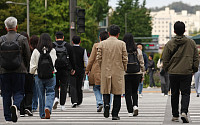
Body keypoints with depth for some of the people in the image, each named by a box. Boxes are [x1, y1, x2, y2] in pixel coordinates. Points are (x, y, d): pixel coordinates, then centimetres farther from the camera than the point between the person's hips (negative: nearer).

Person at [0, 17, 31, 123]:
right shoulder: (22, 39, -3)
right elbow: (28, 56, 0)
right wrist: (25, 68, 14)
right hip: (19, 71, -1)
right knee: (18, 92, 6)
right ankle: (16, 105, -24)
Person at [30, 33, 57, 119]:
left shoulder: (36, 51, -6)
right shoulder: (53, 51, -6)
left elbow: (32, 65, -1)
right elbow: (55, 62, 7)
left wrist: (32, 73, 16)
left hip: (39, 76, 1)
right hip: (51, 76, -1)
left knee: (41, 95, 10)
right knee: (50, 93, 6)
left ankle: (43, 115, 14)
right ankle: (48, 108, -21)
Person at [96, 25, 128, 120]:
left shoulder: (102, 44, -1)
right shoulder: (121, 44, -4)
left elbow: (99, 58, 0)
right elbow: (125, 59, -3)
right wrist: (124, 69, 12)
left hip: (105, 72, 1)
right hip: (118, 72, -1)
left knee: (106, 91, 13)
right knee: (117, 93, 6)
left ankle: (106, 104, -16)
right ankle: (115, 114, 5)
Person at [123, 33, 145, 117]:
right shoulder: (138, 51, -1)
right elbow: (141, 64, 4)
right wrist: (142, 74, 14)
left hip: (125, 75, -2)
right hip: (136, 74, 2)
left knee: (128, 93, 5)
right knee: (134, 92, 18)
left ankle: (130, 111, 3)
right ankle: (135, 106, -3)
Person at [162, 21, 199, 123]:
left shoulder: (169, 44, -4)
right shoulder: (191, 43, -1)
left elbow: (165, 59, 0)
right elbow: (196, 58, 5)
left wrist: (166, 69, 15)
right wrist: (195, 69, 16)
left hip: (173, 73, 0)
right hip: (187, 72, 0)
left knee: (174, 94, 12)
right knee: (186, 93, 3)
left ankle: (175, 115, 17)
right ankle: (184, 112, -19)